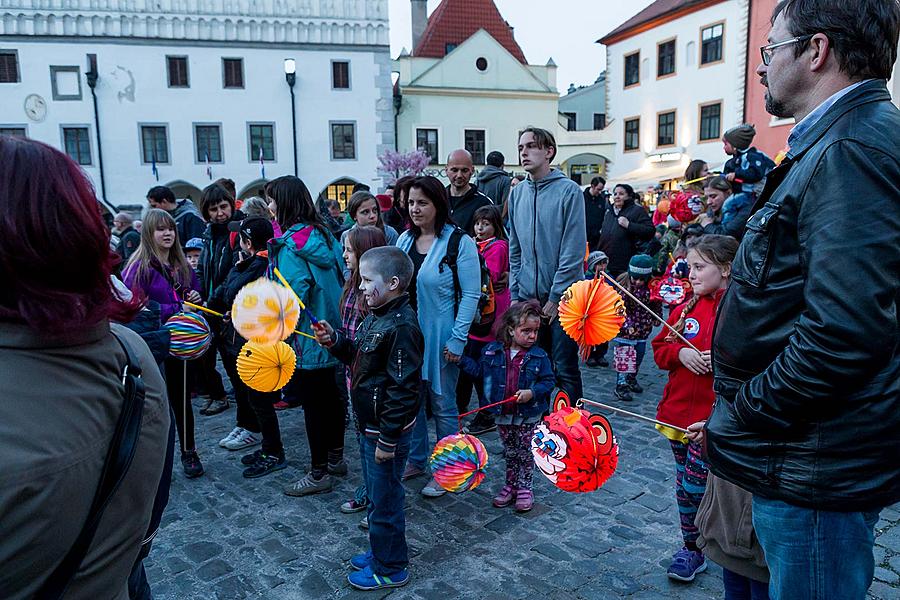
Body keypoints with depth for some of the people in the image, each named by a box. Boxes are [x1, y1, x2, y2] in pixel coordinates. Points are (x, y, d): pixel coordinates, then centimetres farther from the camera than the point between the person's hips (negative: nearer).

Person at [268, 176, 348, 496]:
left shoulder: (289, 245, -17)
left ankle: (319, 473, 13)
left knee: (313, 401, 2)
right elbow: (340, 280, 10)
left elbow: (294, 294, -23)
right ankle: (335, 457, 33)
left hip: (306, 337, -8)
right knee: (330, 395, 18)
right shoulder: (324, 235, 6)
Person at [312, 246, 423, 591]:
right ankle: (381, 551, 42)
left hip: (386, 430, -10)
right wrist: (335, 341, 1)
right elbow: (360, 356, 19)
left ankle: (390, 569, 25)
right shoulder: (376, 316, 6)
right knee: (376, 491, 23)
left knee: (384, 498, 7)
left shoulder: (401, 327, -25)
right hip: (369, 425, 10)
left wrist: (387, 439, -22)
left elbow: (402, 389, -26)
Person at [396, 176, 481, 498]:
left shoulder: (459, 242, -11)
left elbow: (471, 294, -12)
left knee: (442, 404, 6)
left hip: (440, 338, -5)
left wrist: (457, 339, -16)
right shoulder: (405, 239, 6)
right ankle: (416, 459, 34)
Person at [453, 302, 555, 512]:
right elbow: (478, 370, 8)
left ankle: (524, 487, 25)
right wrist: (460, 359, 0)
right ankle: (511, 484, 32)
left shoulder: (539, 356, -12)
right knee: (510, 452, 17)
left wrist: (532, 393, -21)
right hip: (503, 414, 2)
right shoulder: (493, 351, -6)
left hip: (528, 415, -2)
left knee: (525, 452, 11)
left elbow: (549, 381, -7)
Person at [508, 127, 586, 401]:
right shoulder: (517, 193, 9)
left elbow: (573, 251, -12)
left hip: (562, 298, -5)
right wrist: (515, 293, 6)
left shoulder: (569, 191, -8)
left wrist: (555, 296, -13)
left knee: (565, 369, 3)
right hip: (526, 297, 5)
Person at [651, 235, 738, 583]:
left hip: (713, 415, -6)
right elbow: (660, 349, 11)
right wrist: (680, 352, -8)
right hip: (679, 408, 6)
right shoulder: (687, 307, 7)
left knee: (696, 484, -2)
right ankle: (691, 548, 33)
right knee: (684, 483, 16)